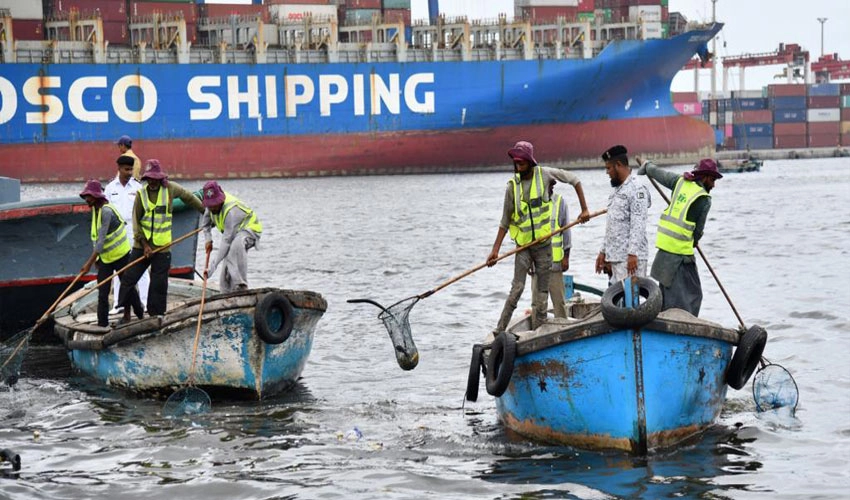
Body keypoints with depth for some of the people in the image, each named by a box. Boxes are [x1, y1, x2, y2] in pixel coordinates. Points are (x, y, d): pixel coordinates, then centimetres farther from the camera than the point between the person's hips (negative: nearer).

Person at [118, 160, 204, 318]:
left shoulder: (170, 188, 0)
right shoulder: (141, 193, -1)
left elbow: (190, 198, 15)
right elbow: (136, 221, -1)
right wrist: (144, 244, -8)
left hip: (162, 246, 0)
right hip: (141, 245, 0)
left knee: (159, 284, 1)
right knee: (129, 278, -1)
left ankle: (155, 315, 9)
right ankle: (125, 313, 7)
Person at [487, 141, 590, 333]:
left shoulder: (544, 174, -5)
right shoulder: (512, 186, -2)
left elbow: (574, 180, 6)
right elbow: (505, 222, 3)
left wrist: (584, 209, 1)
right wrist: (495, 250, -3)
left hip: (544, 244, 0)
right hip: (523, 246, 0)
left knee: (542, 292, 3)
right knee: (516, 290, -10)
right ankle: (499, 331, -8)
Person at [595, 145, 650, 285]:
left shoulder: (636, 190, -9)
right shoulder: (616, 191, 21)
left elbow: (638, 225, -17)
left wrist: (633, 254, -23)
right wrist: (603, 251, 22)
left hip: (629, 258, -9)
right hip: (613, 257, 9)